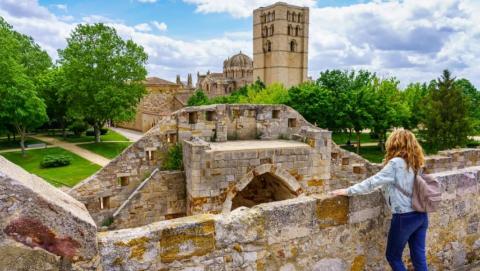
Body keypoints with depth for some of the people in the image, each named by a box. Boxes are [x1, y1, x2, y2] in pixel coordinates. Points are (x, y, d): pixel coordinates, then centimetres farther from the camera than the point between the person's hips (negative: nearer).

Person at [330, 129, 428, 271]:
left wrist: (348, 191, -12)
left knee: (393, 256, 11)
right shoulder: (415, 163, 7)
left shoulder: (396, 163, -16)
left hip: (405, 217, -7)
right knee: (419, 256, 15)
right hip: (421, 215, 7)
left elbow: (373, 182, -17)